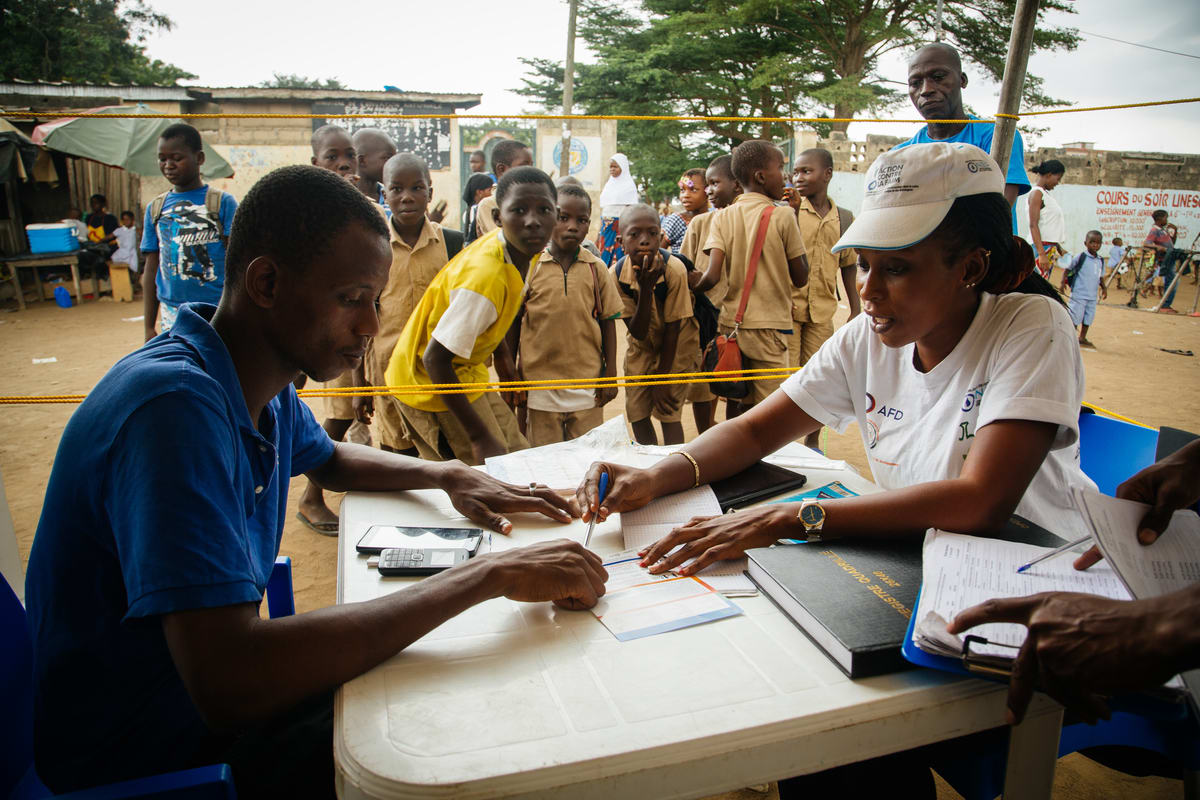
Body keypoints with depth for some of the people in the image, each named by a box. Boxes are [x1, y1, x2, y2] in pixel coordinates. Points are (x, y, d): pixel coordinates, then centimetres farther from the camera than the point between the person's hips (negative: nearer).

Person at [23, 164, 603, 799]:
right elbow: (226, 683, -40)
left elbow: (329, 459, 20)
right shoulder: (178, 404, -31)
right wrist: (486, 576, -36)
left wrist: (449, 475, 1)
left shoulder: (265, 384, -3)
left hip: (226, 687, 8)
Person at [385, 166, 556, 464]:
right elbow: (435, 359, -31)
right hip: (430, 383, -9)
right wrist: (480, 438, -30)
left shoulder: (525, 251, -6)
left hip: (465, 369, 9)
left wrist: (502, 353, 19)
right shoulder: (485, 278, -35)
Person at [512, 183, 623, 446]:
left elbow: (608, 321, 6)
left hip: (587, 384, 1)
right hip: (539, 383, -1)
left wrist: (610, 374, 4)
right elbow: (513, 323, 3)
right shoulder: (528, 266, -4)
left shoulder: (596, 268, 0)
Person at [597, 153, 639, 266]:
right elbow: (603, 210, 16)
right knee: (604, 258, 5)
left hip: (620, 227, -6)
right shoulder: (609, 184, 15)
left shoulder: (629, 185, -4)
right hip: (606, 228, 6)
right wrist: (599, 233, 13)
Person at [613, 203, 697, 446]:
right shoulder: (618, 273, -22)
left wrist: (662, 379, -16)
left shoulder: (674, 269, -29)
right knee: (637, 412, 2)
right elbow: (637, 332, -23)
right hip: (641, 344, 3)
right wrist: (645, 289, -38)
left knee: (668, 411, -9)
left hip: (677, 343, -3)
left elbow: (672, 328, -21)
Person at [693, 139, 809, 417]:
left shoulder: (724, 217, 1)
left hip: (732, 324, 4)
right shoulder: (783, 217, -7)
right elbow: (800, 278, -1)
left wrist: (694, 282, 11)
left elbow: (712, 276, -11)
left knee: (736, 405, 16)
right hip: (770, 326, -4)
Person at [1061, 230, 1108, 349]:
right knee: (1075, 317, -4)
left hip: (1092, 296, 6)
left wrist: (1104, 287, 4)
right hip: (1079, 294, -6)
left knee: (1088, 317, 12)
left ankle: (1082, 339, 24)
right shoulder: (1081, 257, -6)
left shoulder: (1100, 261, 10)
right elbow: (1068, 270, -3)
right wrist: (1063, 282, -15)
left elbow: (1100, 277, 19)